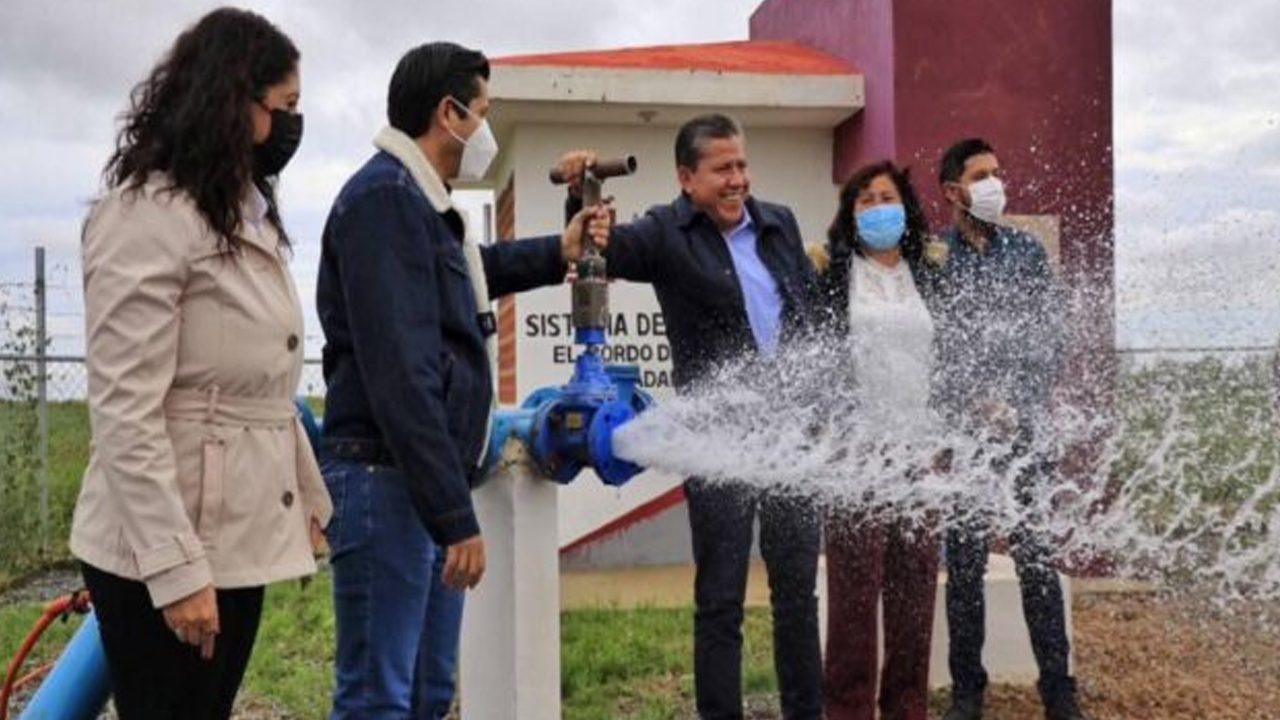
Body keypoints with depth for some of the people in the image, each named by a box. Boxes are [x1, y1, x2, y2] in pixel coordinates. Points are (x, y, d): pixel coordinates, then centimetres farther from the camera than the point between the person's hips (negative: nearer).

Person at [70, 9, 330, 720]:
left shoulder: (249, 214, 15)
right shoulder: (145, 214, -14)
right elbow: (124, 414, -19)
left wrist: (310, 500, 16)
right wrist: (176, 568, -22)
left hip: (239, 538, 8)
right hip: (164, 551, -8)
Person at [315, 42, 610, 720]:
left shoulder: (417, 199, 16)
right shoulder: (385, 197, -15)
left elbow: (467, 271, 39)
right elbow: (400, 376, -22)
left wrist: (558, 253, 27)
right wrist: (455, 514, -22)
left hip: (427, 483, 10)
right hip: (389, 483, -10)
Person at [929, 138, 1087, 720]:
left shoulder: (1026, 250, 8)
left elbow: (1052, 337, 6)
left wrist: (1018, 404, -6)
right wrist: (975, 405, -11)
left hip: (1026, 429, 2)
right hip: (961, 432, -1)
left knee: (1037, 557, 4)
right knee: (964, 562, 5)